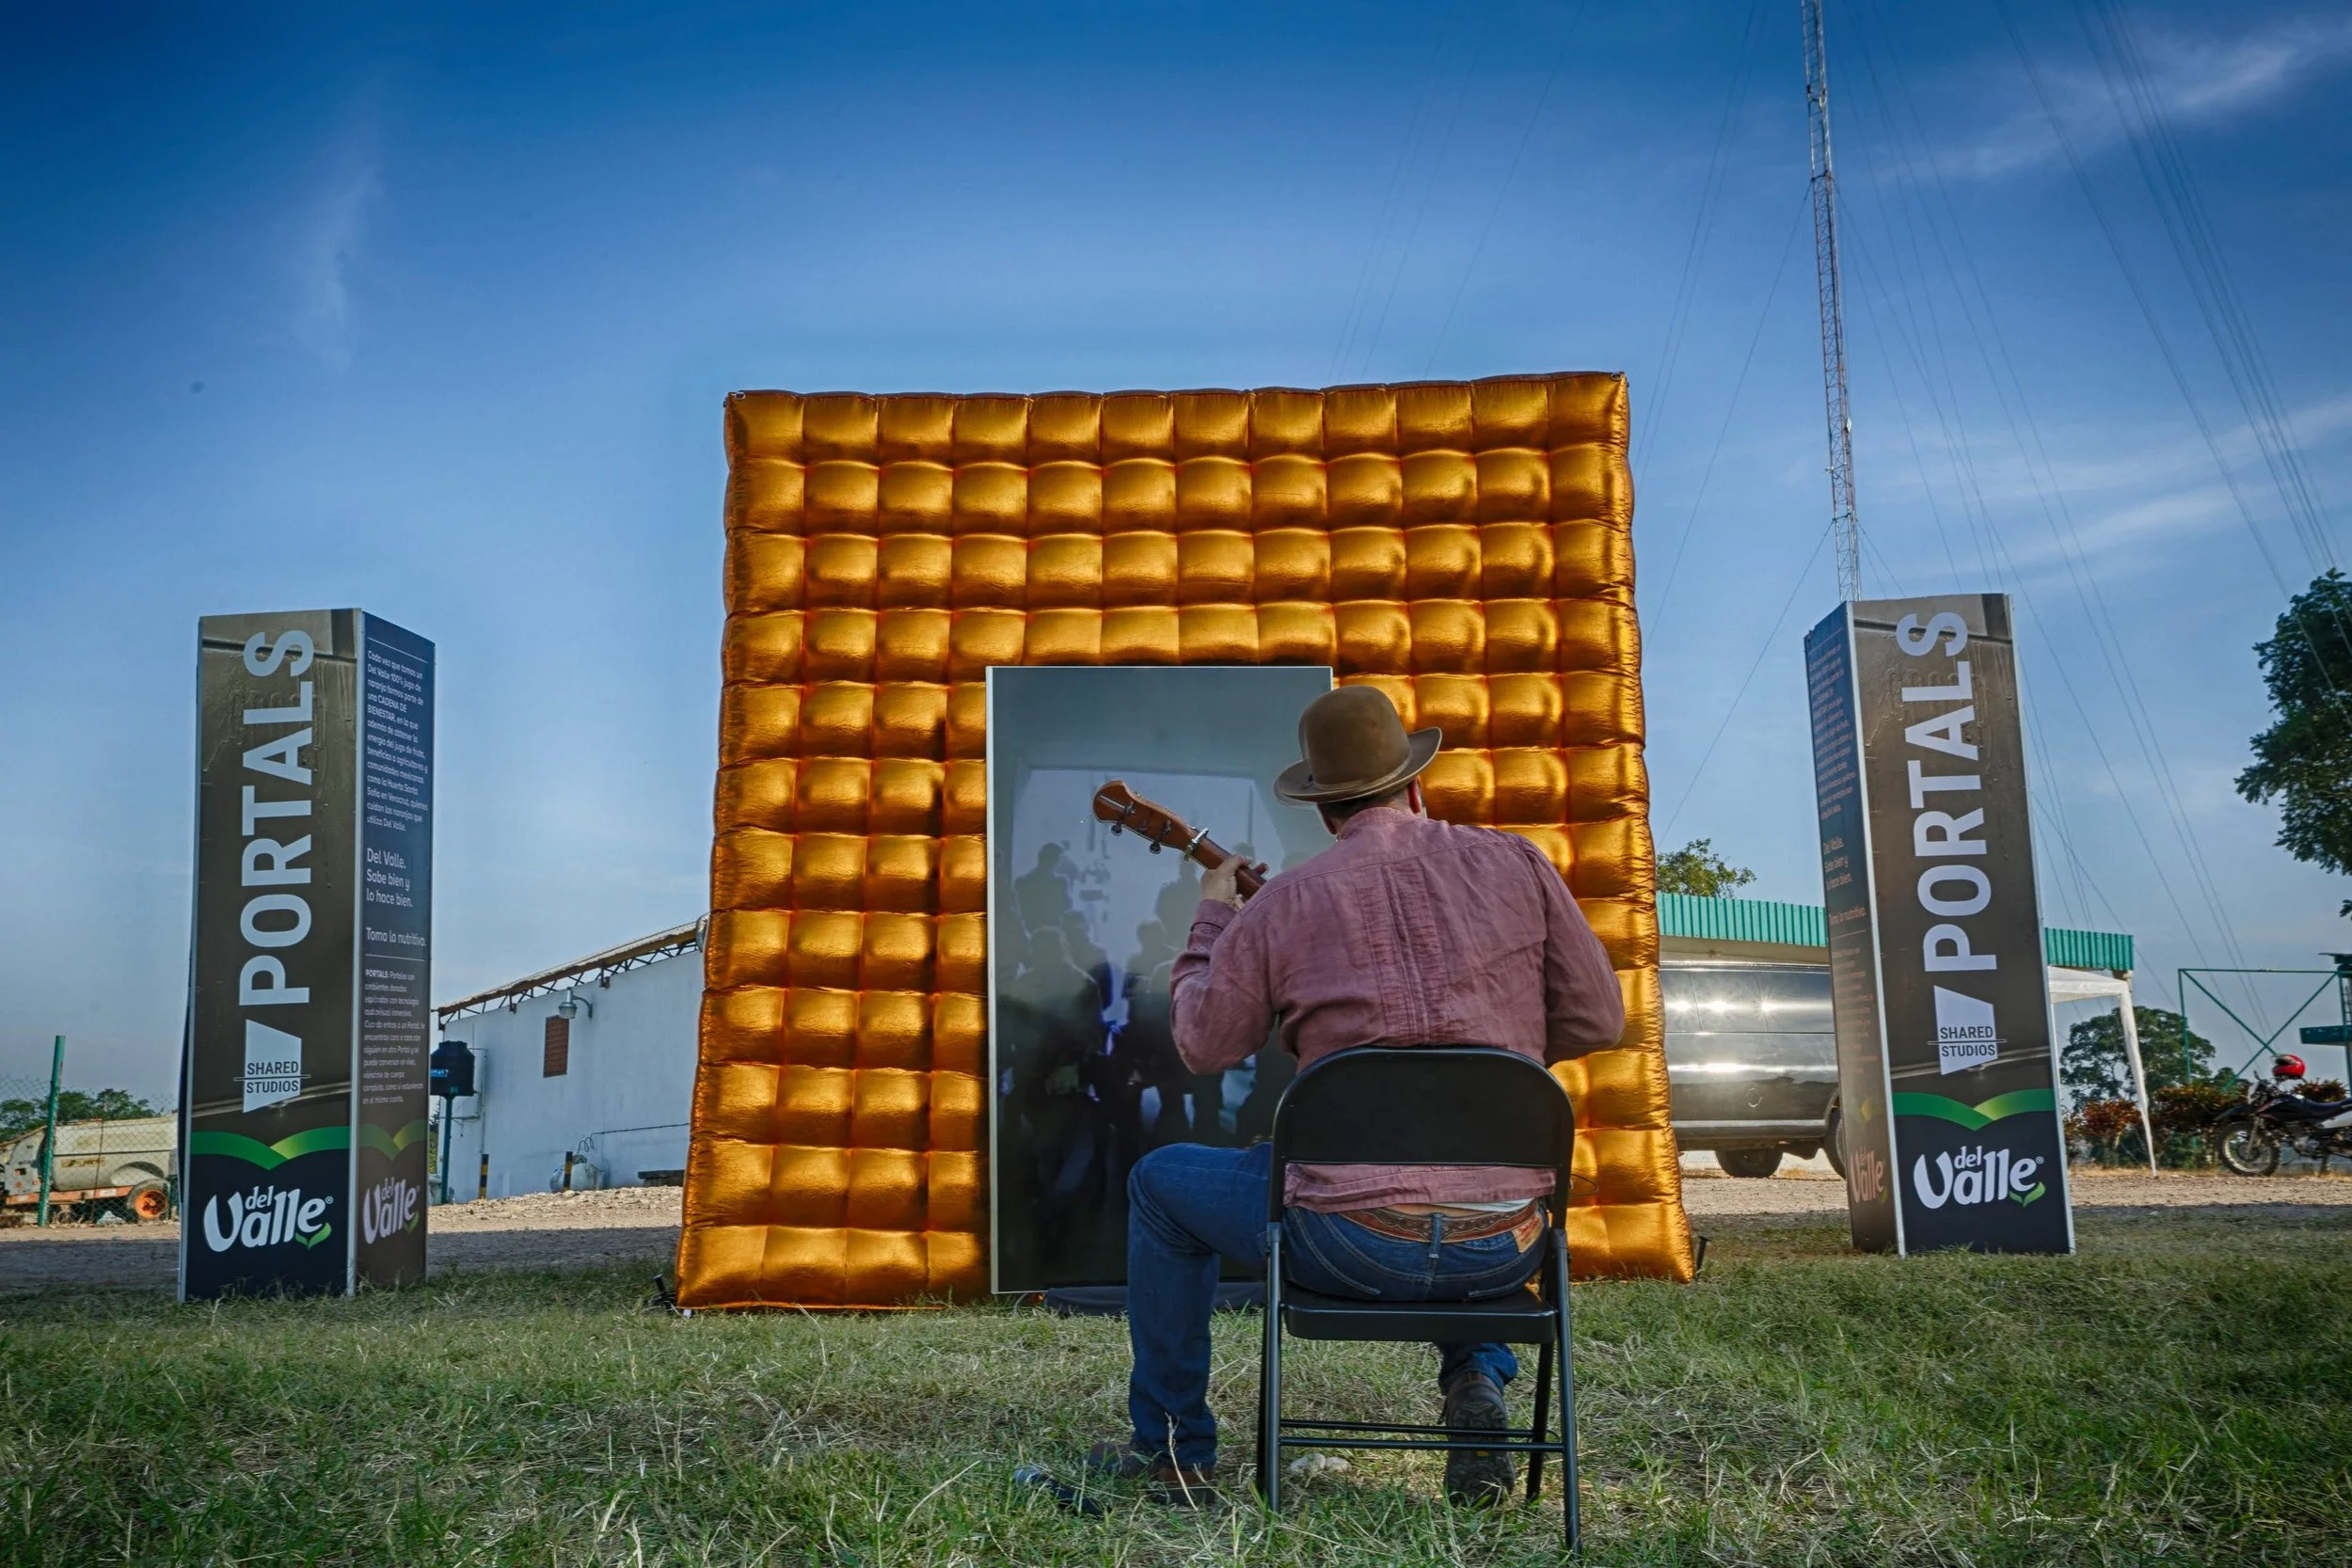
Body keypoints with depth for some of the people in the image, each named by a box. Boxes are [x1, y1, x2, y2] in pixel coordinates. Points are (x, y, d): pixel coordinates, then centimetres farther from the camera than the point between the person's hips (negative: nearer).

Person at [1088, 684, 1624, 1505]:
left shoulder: (1281, 904, -2)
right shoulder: (1516, 864, 2)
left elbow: (1203, 1046, 10)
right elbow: (1597, 1020, 6)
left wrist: (1211, 921, 26)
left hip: (1353, 1238, -3)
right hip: (1503, 1249, 3)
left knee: (1160, 1182, 25)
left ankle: (1174, 1451, 32)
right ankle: (1478, 1380, 17)